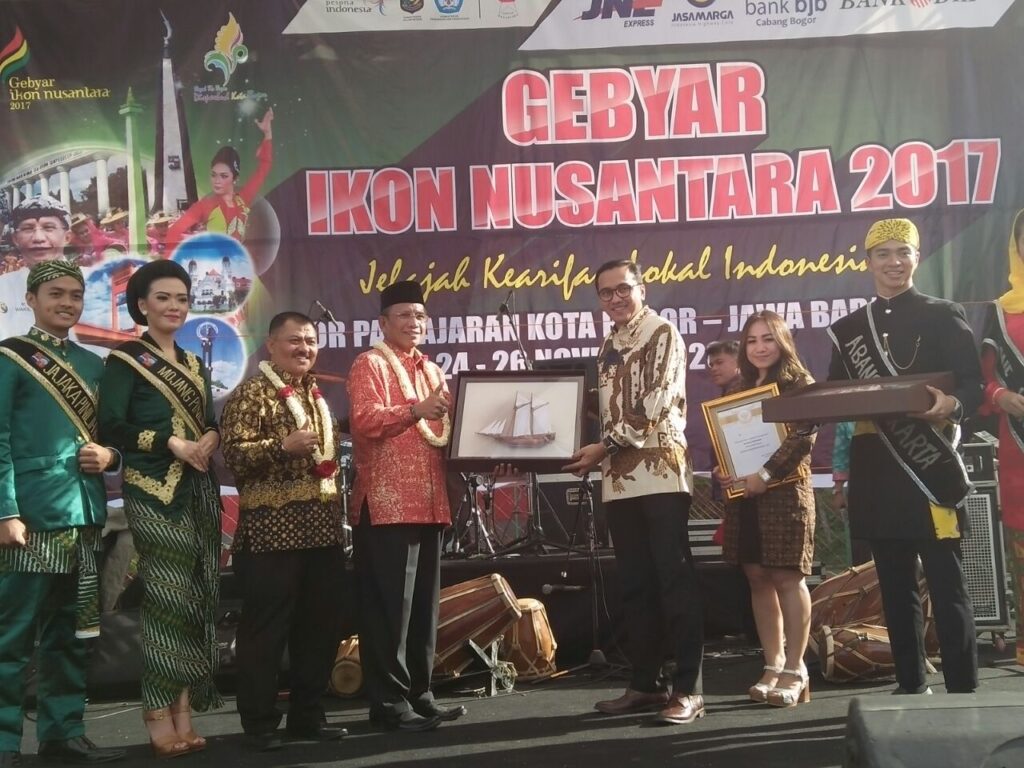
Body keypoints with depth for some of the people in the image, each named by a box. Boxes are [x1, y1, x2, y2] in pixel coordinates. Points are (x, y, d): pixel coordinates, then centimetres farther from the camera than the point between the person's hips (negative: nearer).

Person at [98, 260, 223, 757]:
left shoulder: (195, 365, 18)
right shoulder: (125, 360, -2)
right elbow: (111, 427, -12)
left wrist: (211, 438, -5)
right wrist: (172, 443, -17)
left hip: (198, 491, 6)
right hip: (153, 493, -6)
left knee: (198, 599, 4)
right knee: (168, 598, -9)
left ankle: (184, 715, 9)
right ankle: (161, 720, -3)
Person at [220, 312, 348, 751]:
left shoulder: (316, 395, 18)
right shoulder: (252, 393, -5)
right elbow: (233, 453, -16)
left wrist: (338, 506, 20)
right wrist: (284, 445, -26)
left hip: (321, 529, 8)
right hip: (271, 530, -8)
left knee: (321, 624, 11)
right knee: (266, 628, -1)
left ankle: (307, 715, 22)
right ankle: (260, 723, 8)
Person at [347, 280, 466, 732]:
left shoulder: (432, 371, 22)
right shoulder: (370, 364, -1)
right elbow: (365, 420, -17)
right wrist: (417, 410, -29)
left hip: (429, 503, 8)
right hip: (386, 504, -8)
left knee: (423, 604, 11)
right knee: (388, 606, -5)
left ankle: (419, 694, 19)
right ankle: (389, 701, 1)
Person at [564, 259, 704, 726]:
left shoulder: (663, 333, -2)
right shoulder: (609, 347, 20)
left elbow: (655, 407, -11)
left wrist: (604, 447, -11)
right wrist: (593, 454, 5)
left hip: (660, 473, -7)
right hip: (620, 479, 7)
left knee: (675, 581, -6)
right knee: (635, 585, 10)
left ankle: (688, 689, -3)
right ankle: (645, 684, 17)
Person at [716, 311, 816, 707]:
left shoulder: (798, 383, -1)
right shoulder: (737, 390, 16)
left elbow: (803, 438, -12)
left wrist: (765, 475, -20)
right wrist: (721, 471, -3)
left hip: (785, 490, -6)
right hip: (743, 494, 6)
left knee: (787, 576, -5)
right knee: (758, 577, 7)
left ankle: (795, 669, 3)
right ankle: (773, 664, 15)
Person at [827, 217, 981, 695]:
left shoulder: (944, 316, 4)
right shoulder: (847, 329, 15)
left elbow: (973, 386, -4)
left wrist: (951, 404, -26)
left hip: (931, 466, -4)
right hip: (876, 475, 4)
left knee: (945, 583, -5)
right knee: (895, 585, 10)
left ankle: (963, 691, 0)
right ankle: (911, 686, 21)